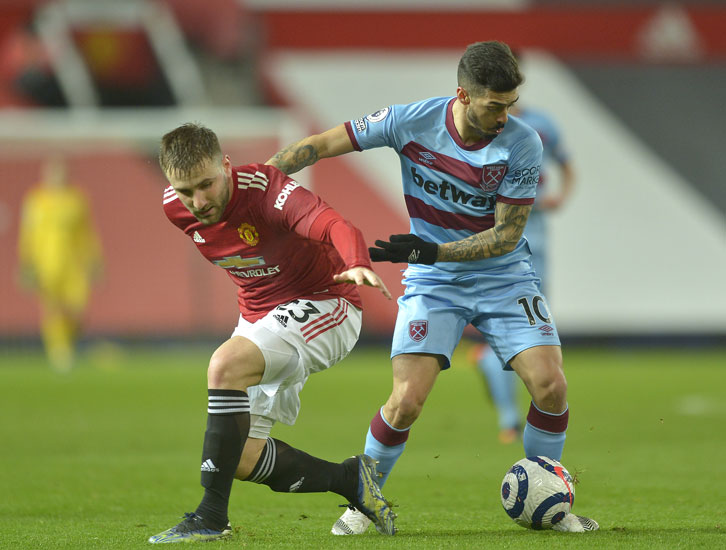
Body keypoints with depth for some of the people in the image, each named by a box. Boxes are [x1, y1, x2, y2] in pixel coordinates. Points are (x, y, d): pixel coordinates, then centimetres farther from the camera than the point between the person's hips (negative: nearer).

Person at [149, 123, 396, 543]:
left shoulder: (263, 187, -28)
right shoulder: (176, 208, -9)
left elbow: (332, 225, -45)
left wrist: (358, 265, -66)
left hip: (322, 304, -8)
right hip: (260, 315, 8)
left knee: (225, 365, -33)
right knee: (241, 458, -3)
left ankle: (212, 517, -27)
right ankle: (350, 479, 17)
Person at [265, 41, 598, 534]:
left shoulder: (523, 145, -16)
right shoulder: (411, 122, -15)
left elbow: (507, 234, -14)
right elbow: (323, 145, -6)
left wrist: (434, 251, -27)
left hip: (504, 277, 1)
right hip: (433, 284, -1)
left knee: (551, 385, -15)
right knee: (407, 401, -17)